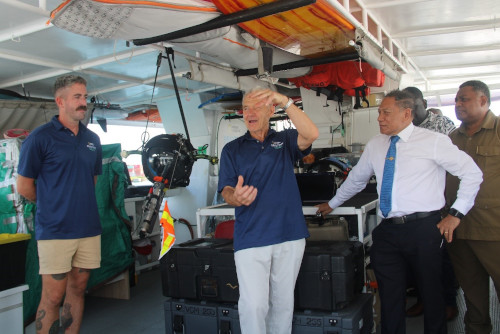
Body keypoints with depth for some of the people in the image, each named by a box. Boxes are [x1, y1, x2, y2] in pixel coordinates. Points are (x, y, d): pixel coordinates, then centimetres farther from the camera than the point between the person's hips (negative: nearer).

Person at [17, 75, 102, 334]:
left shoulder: (92, 139, 10)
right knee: (53, 297, 0)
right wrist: (53, 204, 7)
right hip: (55, 232, -5)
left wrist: (80, 203, 13)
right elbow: (24, 187, -3)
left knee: (77, 290, 14)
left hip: (89, 229, 5)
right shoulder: (40, 137, -7)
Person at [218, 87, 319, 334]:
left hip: (290, 235, 1)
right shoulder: (232, 149, 10)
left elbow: (311, 134, -13)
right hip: (250, 237, -1)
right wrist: (235, 197, -23)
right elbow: (226, 190, 2)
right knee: (253, 305, -7)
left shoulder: (285, 140, 8)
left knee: (283, 302, 12)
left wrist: (285, 101, -23)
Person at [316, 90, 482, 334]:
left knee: (431, 291, 8)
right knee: (389, 294, 9)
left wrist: (457, 213, -2)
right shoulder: (375, 145, 12)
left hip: (423, 229, -4)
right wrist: (332, 204, 31)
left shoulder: (433, 142, -2)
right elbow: (356, 179, 24)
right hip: (387, 229, 4)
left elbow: (472, 173, 2)